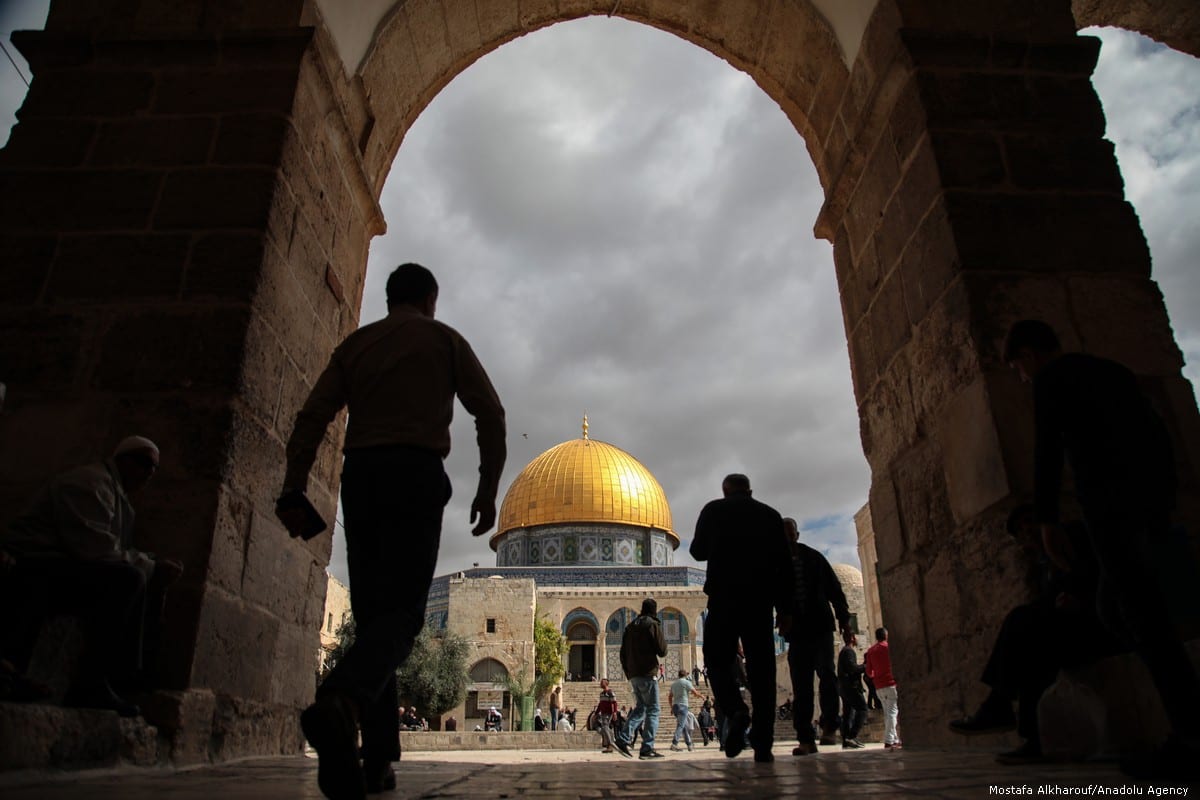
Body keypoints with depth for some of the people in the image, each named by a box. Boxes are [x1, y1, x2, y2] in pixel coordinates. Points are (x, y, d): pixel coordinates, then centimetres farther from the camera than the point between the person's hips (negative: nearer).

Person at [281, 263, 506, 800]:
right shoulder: (444, 338, 12)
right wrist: (487, 489, 4)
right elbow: (490, 414, 2)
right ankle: (341, 700, -39)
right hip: (416, 472, -4)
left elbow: (313, 417, 8)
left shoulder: (356, 342, 20)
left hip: (359, 474, 4)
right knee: (402, 610, -10)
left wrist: (293, 488, 3)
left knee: (370, 611, 8)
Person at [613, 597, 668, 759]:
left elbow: (623, 653, 15)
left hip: (633, 675, 7)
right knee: (652, 710, 0)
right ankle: (647, 749, -6)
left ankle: (623, 739, 1)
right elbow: (662, 651, -8)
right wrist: (664, 640, 11)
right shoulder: (653, 624, -6)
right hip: (648, 674, -7)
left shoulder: (630, 626, 14)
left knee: (640, 708, 15)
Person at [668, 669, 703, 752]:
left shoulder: (674, 684, 16)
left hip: (675, 706, 7)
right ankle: (674, 744, -26)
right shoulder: (686, 682, -3)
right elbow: (695, 693, -4)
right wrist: (702, 696, 16)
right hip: (683, 706, -7)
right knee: (680, 726, -13)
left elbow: (670, 697, 20)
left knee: (685, 726, 15)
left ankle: (689, 745, 18)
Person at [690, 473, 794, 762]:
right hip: (761, 600, 2)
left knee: (718, 660, 6)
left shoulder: (713, 510, 5)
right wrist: (785, 609, 9)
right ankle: (763, 744, 0)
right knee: (761, 668, 5)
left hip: (724, 597, -2)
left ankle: (736, 711, -21)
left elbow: (698, 551, 8)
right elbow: (784, 565, 7)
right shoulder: (770, 515, 11)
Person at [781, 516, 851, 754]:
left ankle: (829, 727, 5)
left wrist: (844, 619, 2)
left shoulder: (814, 558, 6)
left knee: (827, 674, -13)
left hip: (820, 627, 0)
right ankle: (805, 739, 3)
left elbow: (834, 588, 7)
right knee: (801, 685, -2)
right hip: (796, 632, 0)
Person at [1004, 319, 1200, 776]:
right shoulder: (1113, 371, 26)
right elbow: (1158, 435, 24)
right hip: (1152, 496, 8)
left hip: (1109, 498, -8)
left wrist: (1047, 521, -8)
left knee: (1142, 615, -9)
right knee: (1113, 607, 13)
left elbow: (1047, 450, -7)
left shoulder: (1050, 377, 3)